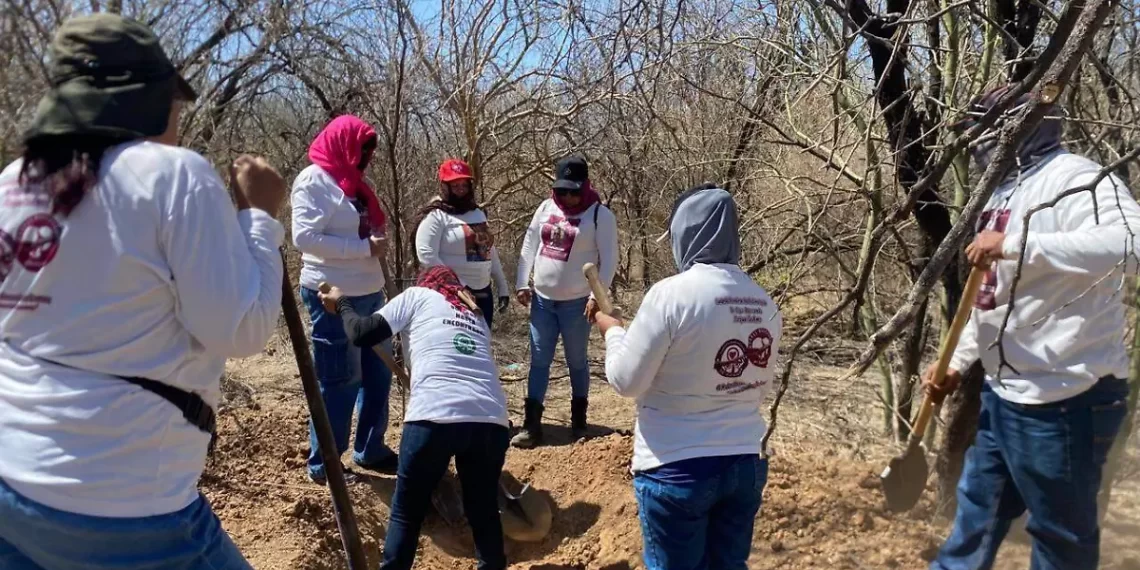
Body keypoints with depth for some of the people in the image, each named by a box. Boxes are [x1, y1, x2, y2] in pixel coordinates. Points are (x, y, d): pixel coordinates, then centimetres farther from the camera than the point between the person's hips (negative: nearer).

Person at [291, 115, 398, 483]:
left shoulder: (354, 181, 17)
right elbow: (306, 237, -21)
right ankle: (323, 464, 15)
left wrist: (379, 242, -2)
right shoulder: (313, 180, -9)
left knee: (378, 374, 14)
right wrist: (365, 247, -20)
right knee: (338, 381, 0)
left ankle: (370, 450, 28)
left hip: (370, 294, 9)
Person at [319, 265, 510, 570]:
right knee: (484, 509, 22)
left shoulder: (416, 295, 20)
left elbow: (362, 335, 13)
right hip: (491, 420, 4)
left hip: (435, 417, -4)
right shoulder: (476, 316, 33)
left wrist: (342, 303, 32)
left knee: (406, 513, 14)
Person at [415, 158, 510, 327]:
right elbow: (426, 255, -17)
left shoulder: (478, 213, 16)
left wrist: (502, 288, 16)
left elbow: (490, 252, 20)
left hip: (483, 292, 7)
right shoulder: (436, 216, -7)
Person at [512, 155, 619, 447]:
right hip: (542, 299, 4)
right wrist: (522, 284, 5)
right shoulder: (546, 207, 6)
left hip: (576, 302, -4)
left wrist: (597, 295, -16)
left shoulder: (600, 214, -7)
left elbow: (609, 259, -9)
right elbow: (529, 245, 10)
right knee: (539, 360, 5)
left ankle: (578, 421, 24)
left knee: (576, 361, 8)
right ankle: (532, 426, 9)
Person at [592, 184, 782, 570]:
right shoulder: (764, 304, 0)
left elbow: (626, 380, -11)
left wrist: (613, 331, 6)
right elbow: (761, 388, 11)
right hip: (747, 463, 6)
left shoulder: (672, 294, -18)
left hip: (678, 469, -5)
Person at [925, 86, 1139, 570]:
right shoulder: (1005, 193, 14)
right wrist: (957, 365, 16)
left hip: (1063, 398, -9)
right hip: (1003, 392, 10)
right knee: (977, 508, 22)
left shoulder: (1071, 178, -15)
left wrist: (1013, 244, -33)